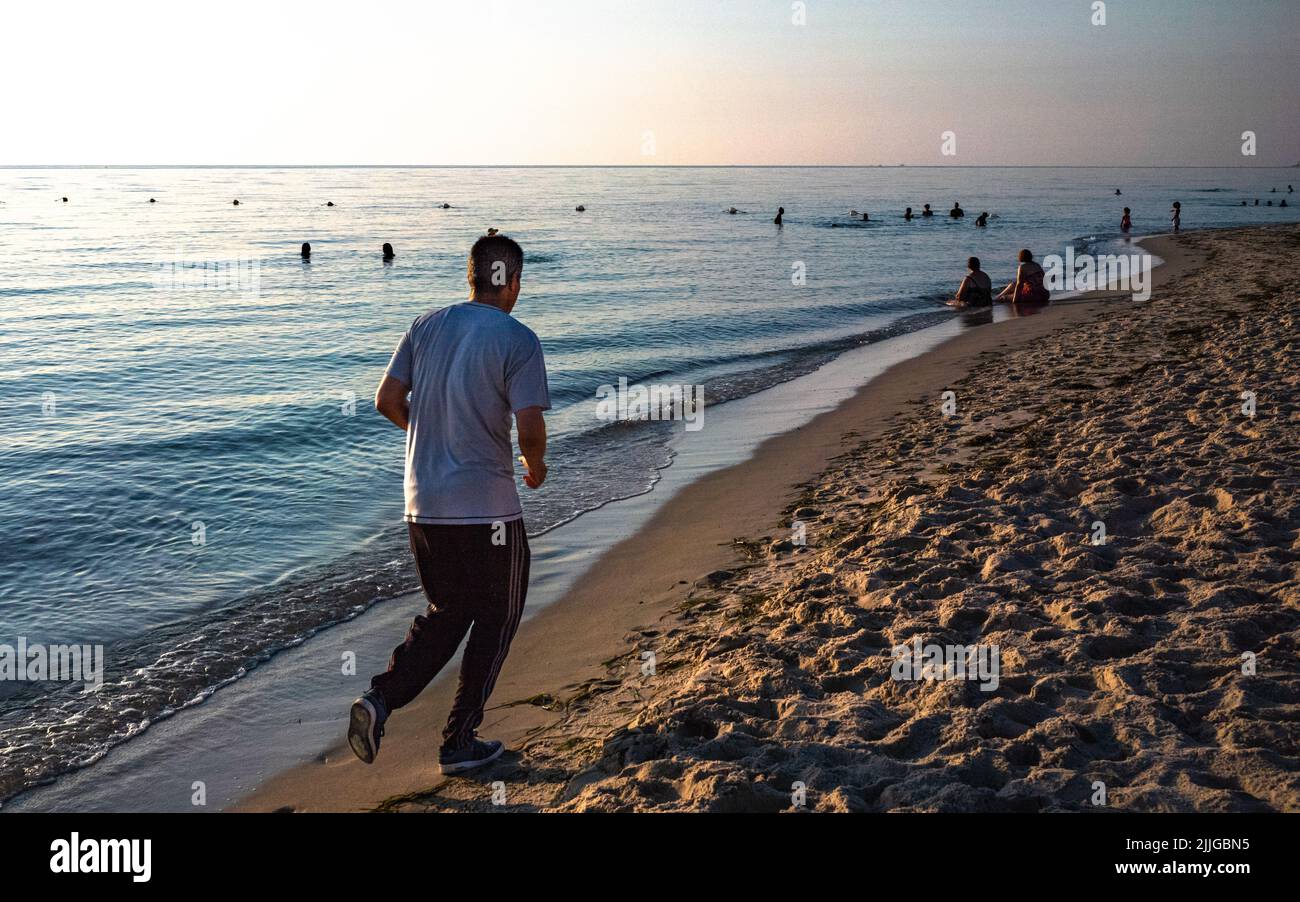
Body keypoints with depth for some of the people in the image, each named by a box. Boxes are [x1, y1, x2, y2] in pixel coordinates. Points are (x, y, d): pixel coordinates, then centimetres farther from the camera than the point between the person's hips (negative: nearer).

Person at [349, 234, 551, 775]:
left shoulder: (427, 325, 5)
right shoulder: (517, 340, -11)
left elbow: (386, 400, 6)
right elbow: (530, 428, -17)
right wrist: (535, 465, 5)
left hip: (423, 506, 6)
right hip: (487, 511, -6)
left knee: (446, 614, 22)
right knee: (494, 622, 13)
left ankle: (380, 699, 2)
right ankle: (459, 743, 17)